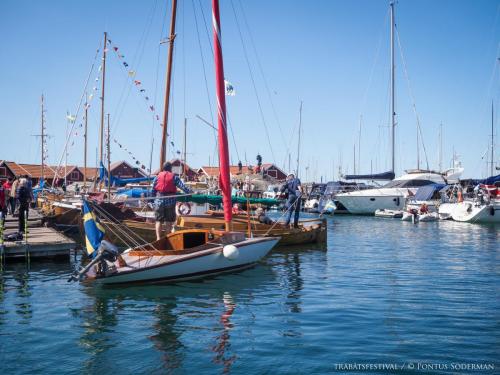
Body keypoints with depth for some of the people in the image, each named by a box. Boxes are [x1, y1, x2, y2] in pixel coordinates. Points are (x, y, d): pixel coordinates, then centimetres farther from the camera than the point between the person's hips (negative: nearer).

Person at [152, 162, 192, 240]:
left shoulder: (157, 177, 7)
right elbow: (182, 186, -10)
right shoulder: (174, 177, 1)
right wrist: (190, 192, -11)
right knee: (169, 221, 10)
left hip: (159, 201, 1)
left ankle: (158, 238, -9)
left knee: (158, 220, 4)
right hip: (170, 201, -1)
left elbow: (153, 190, 8)